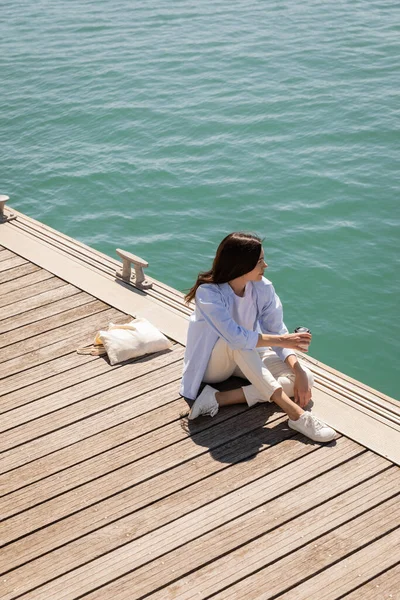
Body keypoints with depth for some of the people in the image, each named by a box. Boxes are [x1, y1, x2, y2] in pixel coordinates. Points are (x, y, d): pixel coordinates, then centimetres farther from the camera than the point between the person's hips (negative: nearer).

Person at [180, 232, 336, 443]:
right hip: (212, 363, -5)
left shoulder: (263, 288, -12)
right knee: (237, 344, -38)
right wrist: (282, 340, -29)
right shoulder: (208, 293, -27)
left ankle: (220, 398, -27)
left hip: (248, 358, 5)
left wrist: (299, 372, -25)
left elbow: (278, 331, -11)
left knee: (305, 378, -17)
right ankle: (294, 412, -40)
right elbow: (235, 336, -36)